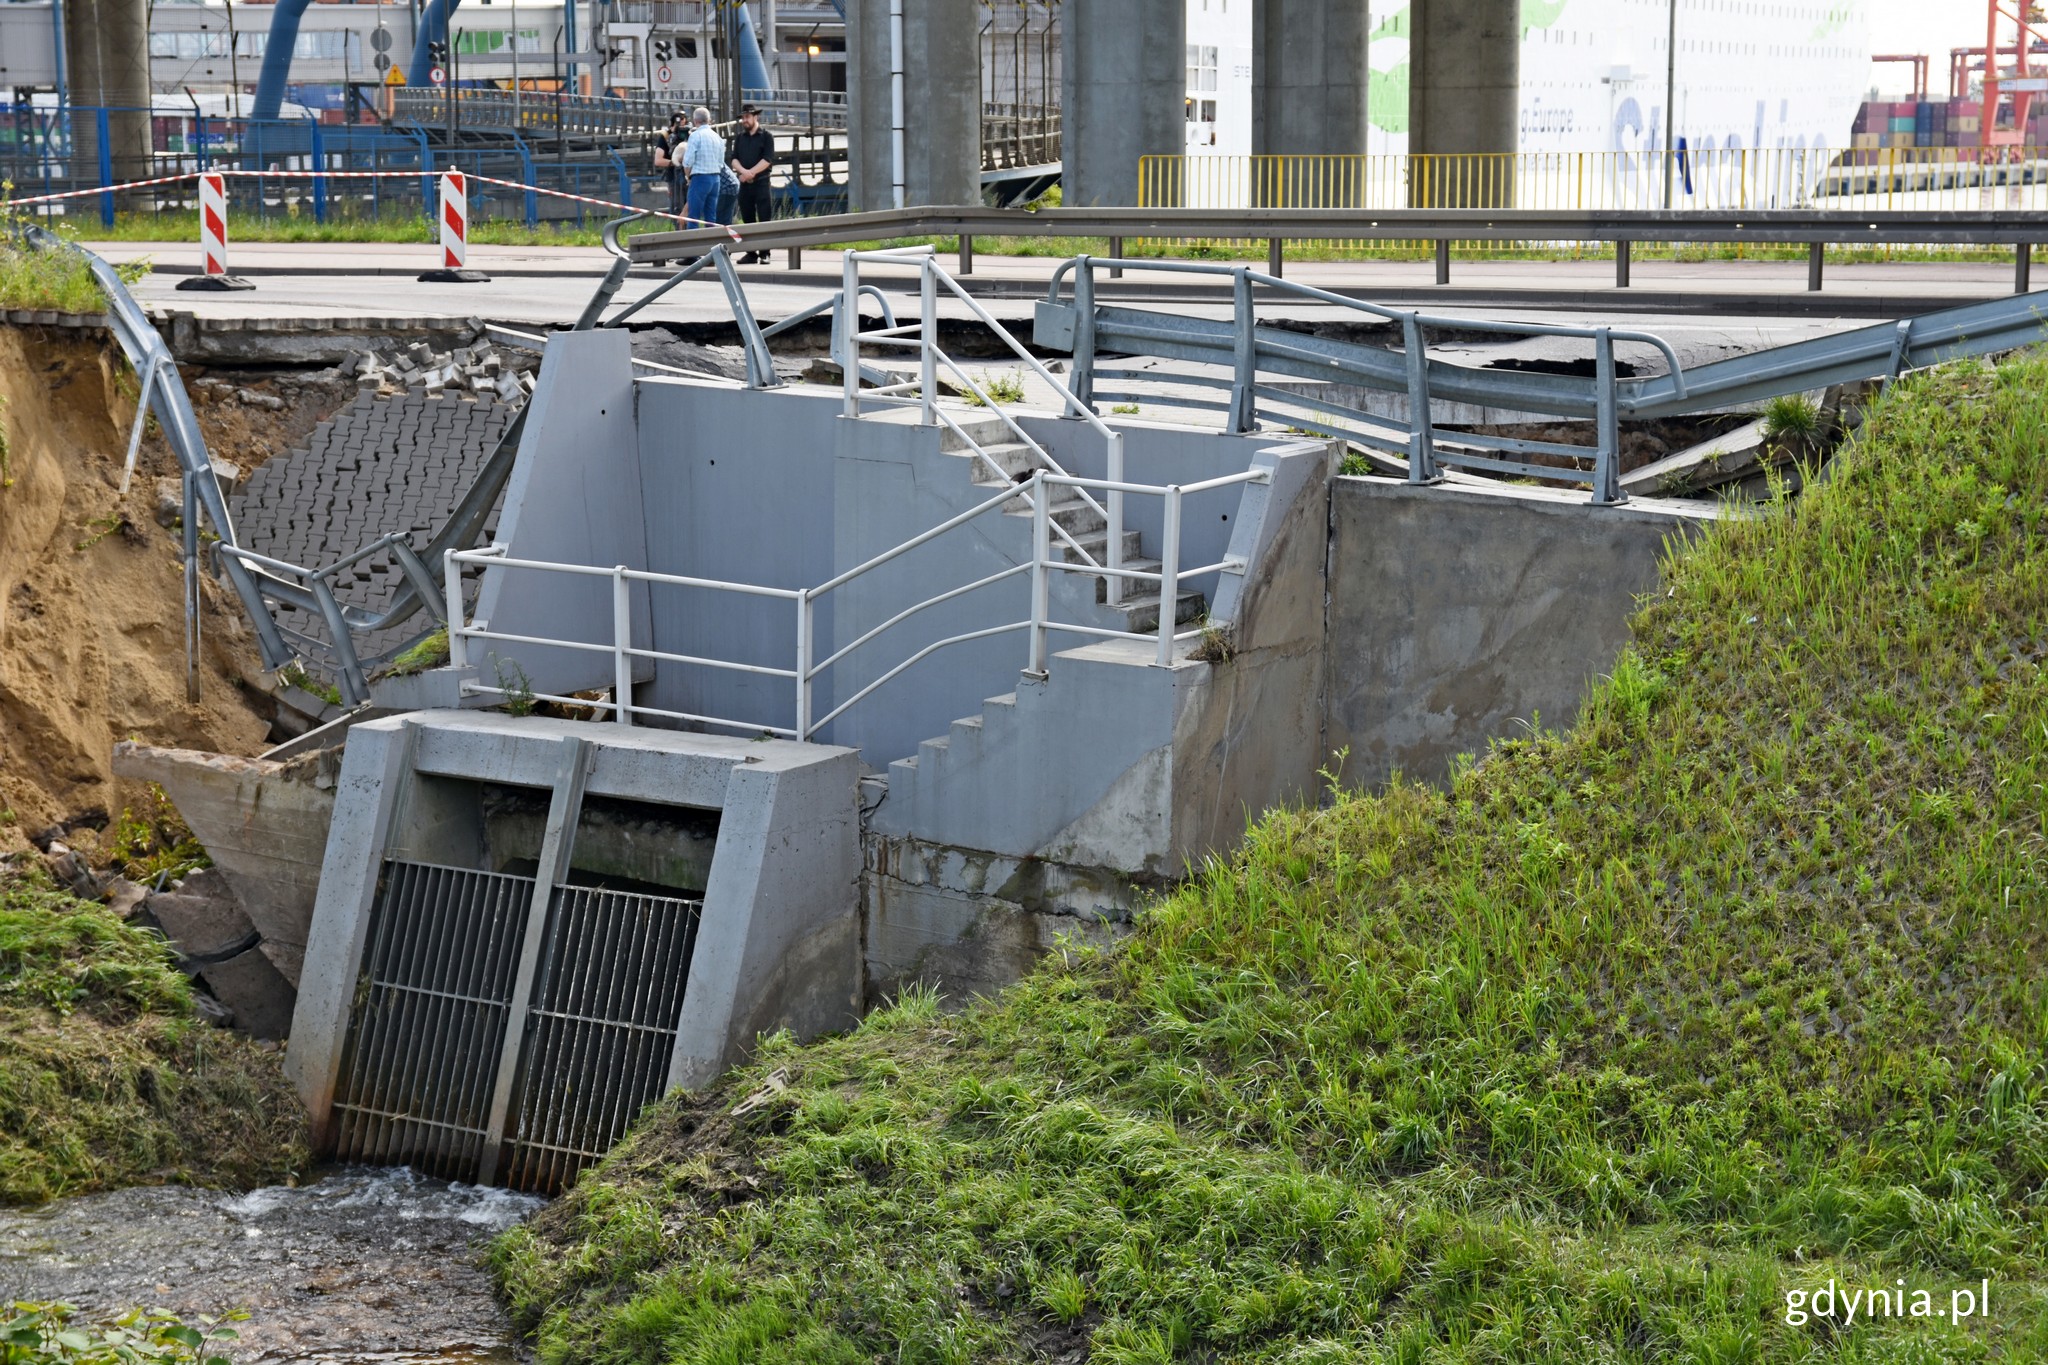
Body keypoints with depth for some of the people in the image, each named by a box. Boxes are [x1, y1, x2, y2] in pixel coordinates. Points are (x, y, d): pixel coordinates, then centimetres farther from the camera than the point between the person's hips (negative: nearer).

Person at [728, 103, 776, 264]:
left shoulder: (766, 136, 1)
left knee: (764, 219, -7)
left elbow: (768, 159, -8)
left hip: (761, 182, -5)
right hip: (744, 183, 5)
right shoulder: (739, 137, 15)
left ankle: (764, 254, -6)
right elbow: (734, 159, 6)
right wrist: (743, 171, -13)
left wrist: (751, 173, -14)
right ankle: (751, 253, 10)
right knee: (747, 219, 5)